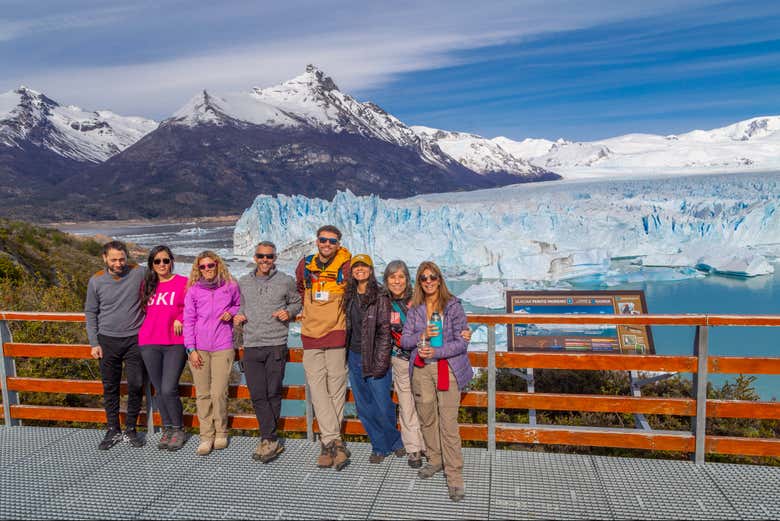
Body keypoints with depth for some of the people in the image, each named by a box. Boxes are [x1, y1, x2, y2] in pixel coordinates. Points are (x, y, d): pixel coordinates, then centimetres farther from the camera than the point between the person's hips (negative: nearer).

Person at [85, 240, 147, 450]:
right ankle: (113, 430, 23)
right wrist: (94, 343, 2)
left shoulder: (139, 273, -7)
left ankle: (131, 429, 18)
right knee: (110, 387, 9)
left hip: (135, 339, -1)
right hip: (108, 340, 1)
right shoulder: (96, 281, -2)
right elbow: (91, 313, 7)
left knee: (136, 385, 1)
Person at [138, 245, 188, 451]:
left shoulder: (184, 283, 0)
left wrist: (180, 319, -12)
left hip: (175, 344, -4)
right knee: (159, 390, 8)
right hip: (149, 344, 4)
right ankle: (167, 429, 24)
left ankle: (178, 430, 11)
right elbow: (143, 310, 22)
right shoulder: (147, 285, 13)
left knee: (169, 389, -10)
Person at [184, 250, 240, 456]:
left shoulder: (230, 287, 4)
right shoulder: (193, 291, 3)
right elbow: (188, 321, 3)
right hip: (198, 349, 1)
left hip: (222, 348, -1)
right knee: (202, 394, 5)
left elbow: (240, 306, 21)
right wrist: (191, 349, -2)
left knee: (218, 393, -4)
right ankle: (206, 436, 15)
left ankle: (221, 433, 15)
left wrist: (231, 312, -2)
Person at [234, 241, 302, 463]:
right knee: (258, 395, -2)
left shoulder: (286, 281, 5)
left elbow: (297, 303, 14)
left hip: (276, 345, -2)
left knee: (273, 393, 1)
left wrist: (289, 312, -6)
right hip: (251, 346, 3)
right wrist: (237, 316, 5)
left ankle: (268, 439, 13)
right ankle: (272, 440, 3)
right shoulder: (243, 283, 13)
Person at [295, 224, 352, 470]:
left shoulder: (345, 266, -5)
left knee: (336, 387, 3)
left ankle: (328, 442, 14)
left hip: (336, 334, -2)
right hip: (311, 335, 3)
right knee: (317, 388, -4)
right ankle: (335, 441, -2)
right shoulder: (305, 265, 5)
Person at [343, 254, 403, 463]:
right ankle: (380, 446, 27)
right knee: (364, 408, 11)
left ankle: (395, 442, 26)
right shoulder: (350, 296, 9)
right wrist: (347, 355, 12)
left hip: (374, 358, -6)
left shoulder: (380, 296, -10)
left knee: (383, 406, 0)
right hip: (354, 357, 6)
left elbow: (385, 332, -12)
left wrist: (381, 362, -15)